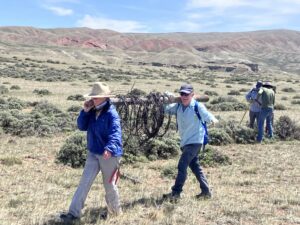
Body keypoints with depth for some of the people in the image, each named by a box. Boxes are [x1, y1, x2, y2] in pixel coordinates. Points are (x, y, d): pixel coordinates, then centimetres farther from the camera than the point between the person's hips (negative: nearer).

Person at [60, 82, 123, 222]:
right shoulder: (92, 112, 3)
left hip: (109, 154, -6)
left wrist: (109, 148, -50)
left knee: (109, 184, 10)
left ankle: (115, 211, 33)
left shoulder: (111, 114, -19)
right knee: (84, 182, 3)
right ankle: (74, 212, 7)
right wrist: (85, 111, -11)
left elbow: (115, 134, -32)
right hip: (93, 153, 6)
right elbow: (81, 127, 4)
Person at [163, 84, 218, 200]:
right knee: (195, 166, 14)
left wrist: (213, 119, -29)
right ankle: (206, 191, 26)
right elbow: (165, 109, 3)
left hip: (195, 141, -7)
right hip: (185, 142, 7)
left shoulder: (198, 106, -14)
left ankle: (176, 192, -4)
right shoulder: (178, 106, 1)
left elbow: (207, 115, -11)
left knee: (182, 166, -12)